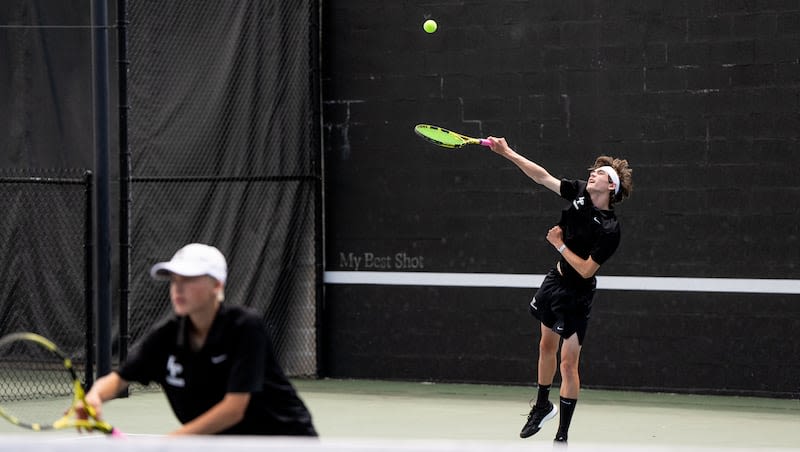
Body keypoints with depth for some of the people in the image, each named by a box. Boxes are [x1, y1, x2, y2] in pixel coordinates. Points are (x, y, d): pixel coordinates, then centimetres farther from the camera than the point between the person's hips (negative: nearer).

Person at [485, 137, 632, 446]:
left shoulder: (609, 230, -26)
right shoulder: (580, 193, -8)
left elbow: (586, 270, -25)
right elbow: (543, 177, -3)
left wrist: (559, 245, -18)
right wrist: (508, 153, -8)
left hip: (576, 296, -7)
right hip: (555, 281, 7)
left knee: (568, 363, -7)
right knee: (547, 347, 23)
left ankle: (562, 435, 0)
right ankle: (542, 406, 44)